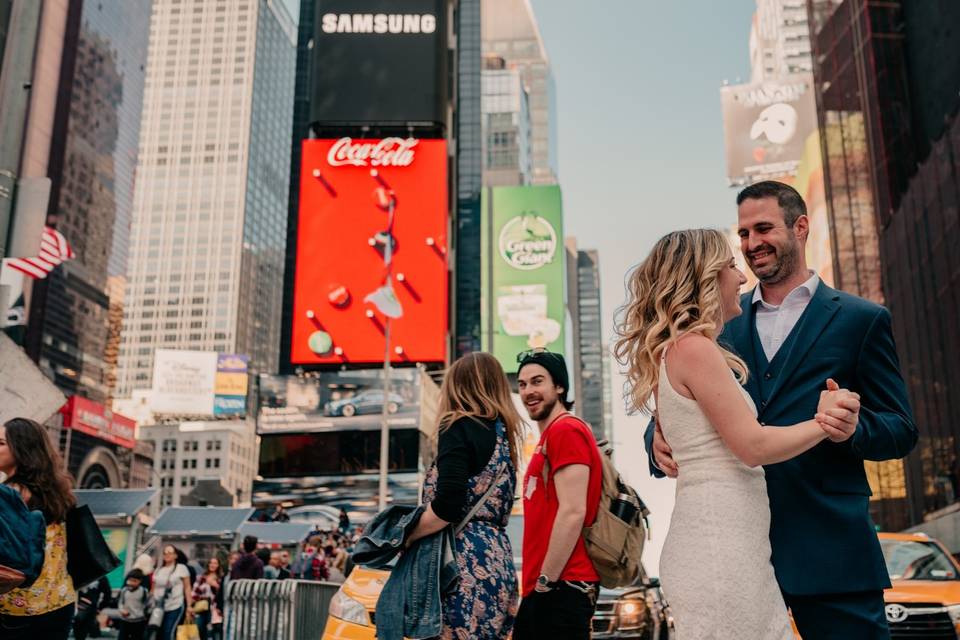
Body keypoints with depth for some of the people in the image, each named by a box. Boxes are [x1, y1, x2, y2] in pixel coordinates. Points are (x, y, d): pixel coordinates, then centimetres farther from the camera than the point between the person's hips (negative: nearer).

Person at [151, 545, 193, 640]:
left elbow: (187, 588, 0)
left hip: (175, 607, -5)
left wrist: (189, 606, -7)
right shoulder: (158, 570, 14)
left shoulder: (181, 568, 2)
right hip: (159, 608, 5)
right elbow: (153, 590, 16)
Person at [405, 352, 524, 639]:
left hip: (465, 562, -9)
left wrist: (407, 536, -3)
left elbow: (447, 507, -16)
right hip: (497, 560, 9)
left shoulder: (459, 428, -6)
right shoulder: (502, 433, 18)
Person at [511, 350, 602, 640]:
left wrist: (545, 581, -16)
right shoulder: (549, 438, 19)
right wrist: (534, 584, 17)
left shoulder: (566, 430, -10)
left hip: (561, 587, -10)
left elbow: (573, 512, -19)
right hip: (540, 589, 10)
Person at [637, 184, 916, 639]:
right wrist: (660, 440, -11)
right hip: (735, 544, 3)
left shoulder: (861, 320, 5)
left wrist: (855, 429, -18)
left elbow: (901, 430, 4)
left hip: (827, 547, -2)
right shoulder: (721, 323, 12)